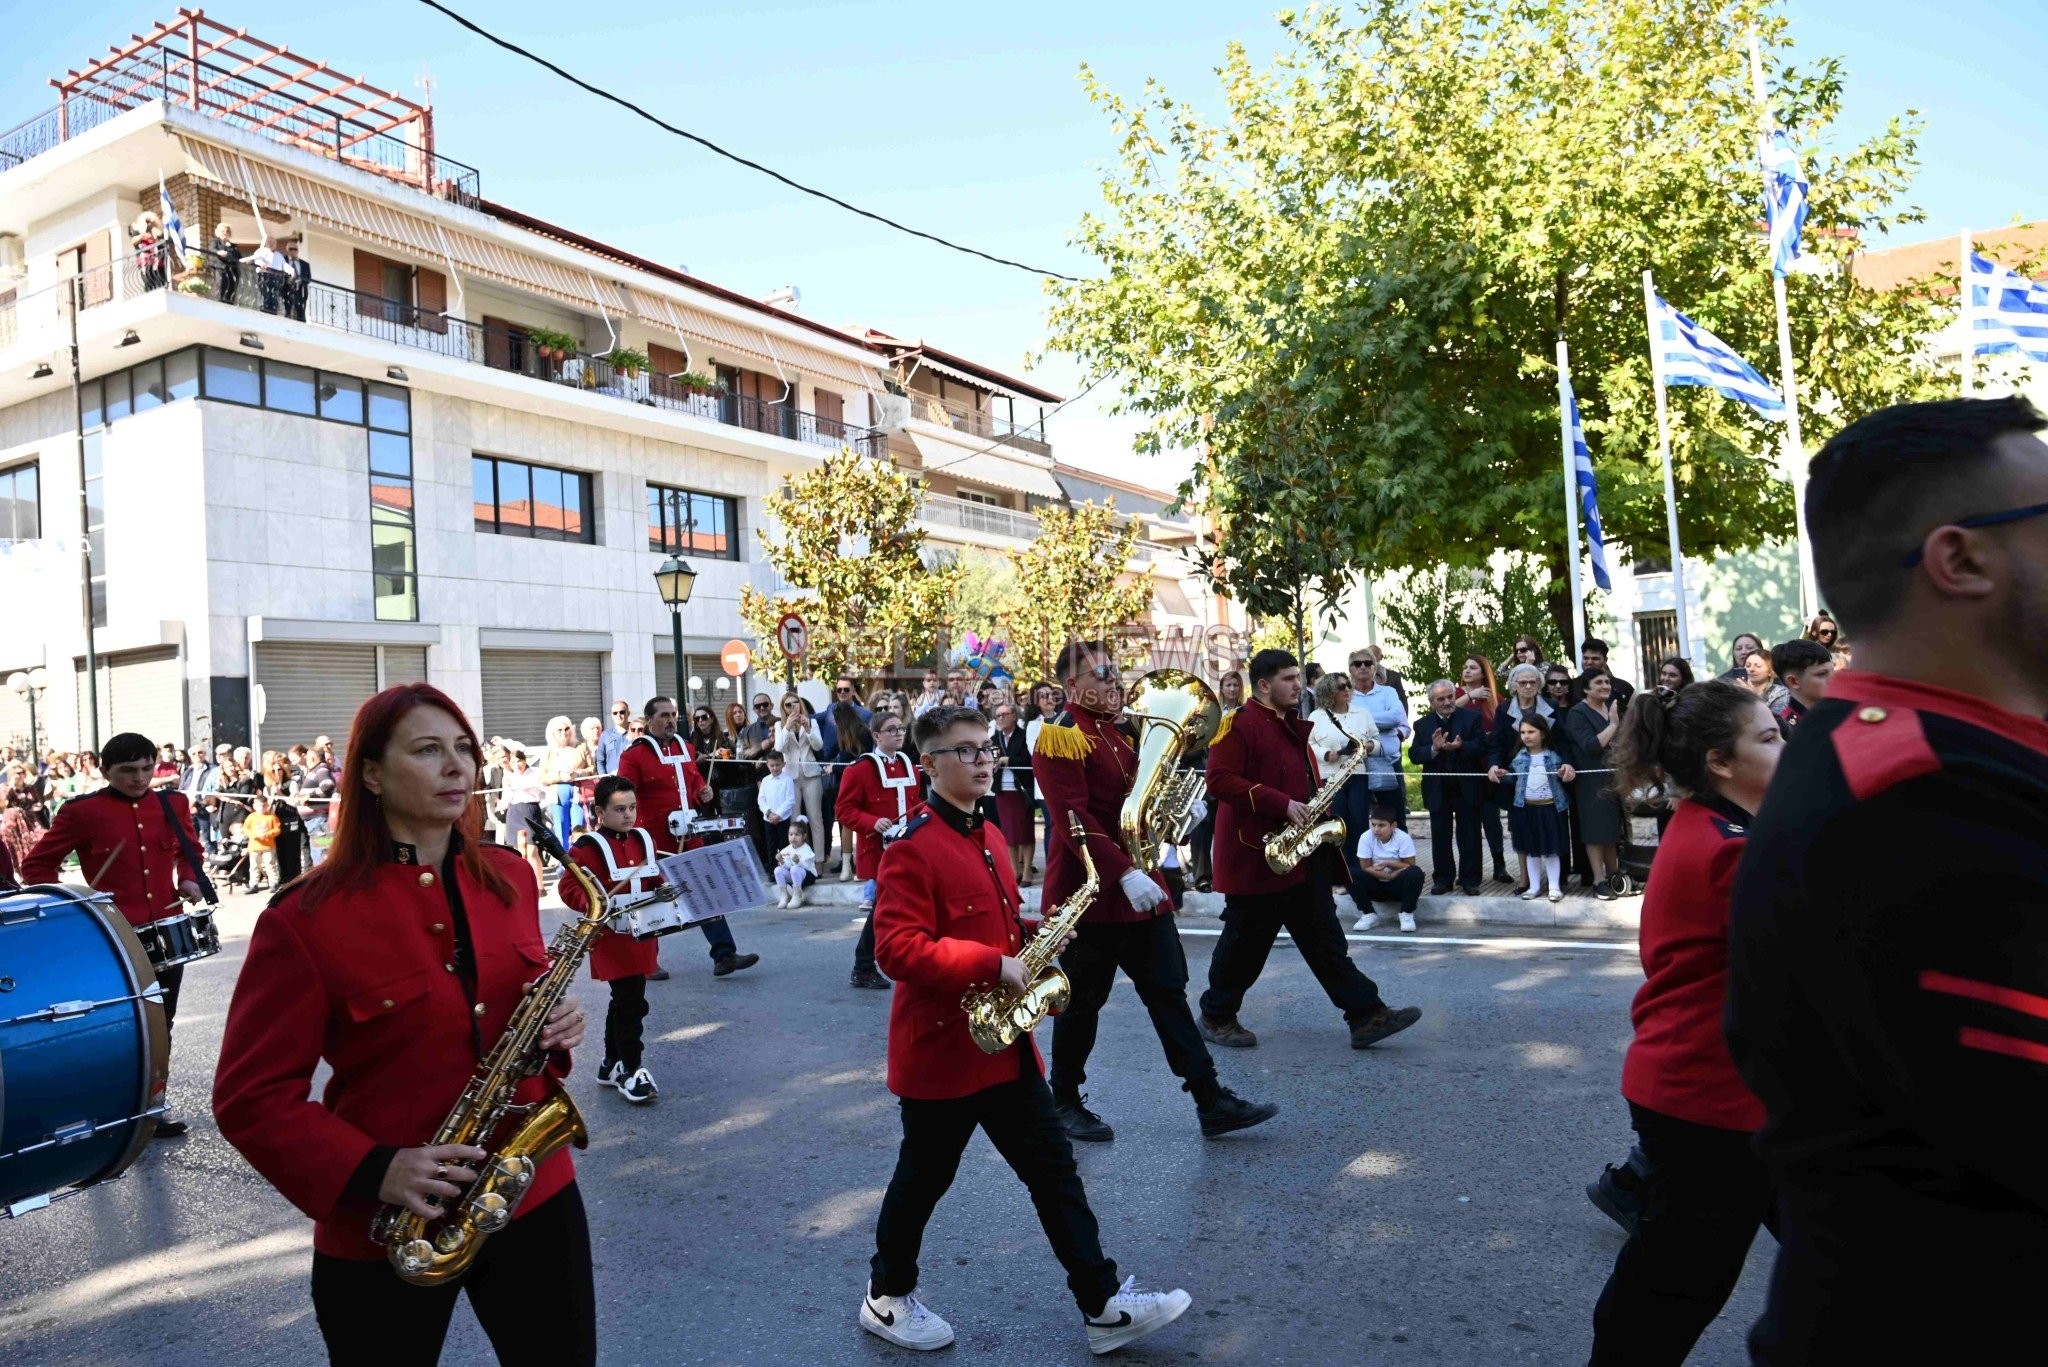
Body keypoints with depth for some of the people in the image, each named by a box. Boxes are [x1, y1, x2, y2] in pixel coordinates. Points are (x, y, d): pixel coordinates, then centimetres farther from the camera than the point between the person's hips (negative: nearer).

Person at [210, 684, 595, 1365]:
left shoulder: (511, 878, 2)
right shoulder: (306, 917, -12)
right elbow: (250, 1095, -9)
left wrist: (555, 1027, -6)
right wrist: (370, 1172, -21)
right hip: (381, 1233, -4)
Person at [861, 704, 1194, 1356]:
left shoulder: (987, 836, 10)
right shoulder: (913, 847, -18)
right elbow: (897, 949, -26)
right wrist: (994, 965, -26)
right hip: (942, 1045, -8)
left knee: (1054, 1168, 9)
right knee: (924, 1177, 10)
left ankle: (1104, 1304, 18)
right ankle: (886, 1297, 33)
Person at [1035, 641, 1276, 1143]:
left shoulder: (1116, 731, 14)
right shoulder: (1062, 736, -14)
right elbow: (1073, 818, -24)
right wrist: (1125, 874, -30)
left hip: (1138, 885, 8)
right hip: (1089, 892, -8)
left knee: (1168, 991, 9)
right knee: (1082, 1001, 5)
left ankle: (1211, 1101, 13)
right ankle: (1065, 1103, 22)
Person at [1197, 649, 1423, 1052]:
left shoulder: (1292, 726, 16)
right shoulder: (1239, 724, -13)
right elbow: (1220, 780, -22)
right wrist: (1282, 804, -25)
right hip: (1259, 855, -8)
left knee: (1324, 938, 7)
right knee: (1247, 939, 3)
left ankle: (1366, 1015, 7)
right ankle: (1216, 1018, 19)